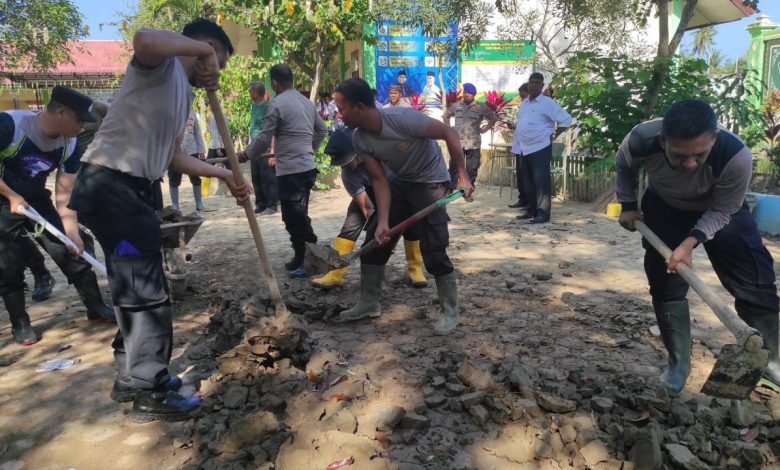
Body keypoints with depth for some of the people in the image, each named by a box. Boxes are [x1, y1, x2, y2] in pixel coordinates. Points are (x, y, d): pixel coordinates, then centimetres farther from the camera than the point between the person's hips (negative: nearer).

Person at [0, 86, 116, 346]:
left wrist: (72, 233, -15)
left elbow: (64, 196, -9)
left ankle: (96, 306, 13)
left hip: (35, 200, 5)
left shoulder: (69, 146, -11)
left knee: (72, 250, 1)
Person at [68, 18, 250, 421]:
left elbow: (174, 157, 24)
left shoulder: (184, 93, 21)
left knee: (136, 287, 18)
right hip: (109, 186, -10)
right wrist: (202, 47, -19)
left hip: (131, 189, 10)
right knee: (146, 292, -4)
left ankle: (131, 376, 33)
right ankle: (149, 395, 9)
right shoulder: (162, 65, -7)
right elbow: (144, 40, -34)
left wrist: (225, 176, 24)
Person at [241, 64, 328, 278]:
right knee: (297, 217, 16)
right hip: (307, 167, 9)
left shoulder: (277, 104, -11)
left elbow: (264, 138, -11)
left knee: (296, 219, -1)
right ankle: (300, 259, 23)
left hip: (291, 171, -8)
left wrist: (246, 155, 5)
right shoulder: (306, 101, 13)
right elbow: (322, 129, 22)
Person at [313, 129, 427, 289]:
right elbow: (367, 207, -28)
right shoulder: (347, 174, -30)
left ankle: (415, 269, 1)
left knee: (410, 222, -15)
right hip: (370, 190, 1)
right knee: (350, 226, -13)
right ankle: (335, 274, -9)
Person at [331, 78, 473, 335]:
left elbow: (449, 133, -23)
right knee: (375, 241, 5)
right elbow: (379, 180, -9)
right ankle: (369, 303, 20)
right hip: (401, 183, 7)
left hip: (431, 183, -6)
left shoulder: (404, 119, -31)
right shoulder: (360, 140, -12)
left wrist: (462, 175, -26)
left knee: (434, 251, -12)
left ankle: (451, 311, 6)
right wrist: (383, 222, -19)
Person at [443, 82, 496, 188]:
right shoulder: (456, 105, 6)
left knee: (471, 170, 5)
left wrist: (484, 130, 0)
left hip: (473, 144, -1)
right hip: (457, 143, 1)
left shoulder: (480, 107, -1)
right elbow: (446, 115, 21)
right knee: (453, 168, 3)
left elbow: (493, 118, 7)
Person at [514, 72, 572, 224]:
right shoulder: (524, 103, 14)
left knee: (541, 181, -9)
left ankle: (543, 213, -8)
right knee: (528, 181, 12)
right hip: (525, 149, 8)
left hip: (540, 148, -8)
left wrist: (554, 135, -8)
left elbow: (566, 120, -8)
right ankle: (532, 210, 21)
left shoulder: (548, 103, -7)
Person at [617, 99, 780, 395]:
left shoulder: (736, 156, -39)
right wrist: (628, 205, -6)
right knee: (665, 285, -5)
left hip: (719, 210, -1)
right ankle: (678, 362, 12)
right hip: (664, 208, 1)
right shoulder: (640, 140, -35)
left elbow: (722, 212, -22)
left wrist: (691, 241, -34)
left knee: (756, 280, -5)